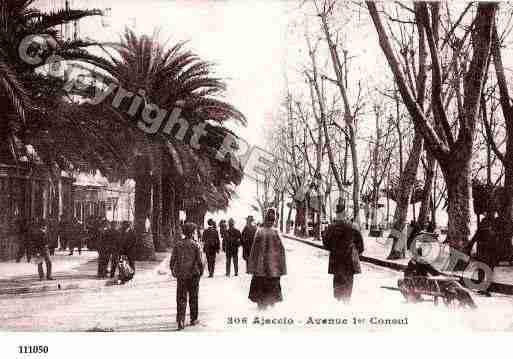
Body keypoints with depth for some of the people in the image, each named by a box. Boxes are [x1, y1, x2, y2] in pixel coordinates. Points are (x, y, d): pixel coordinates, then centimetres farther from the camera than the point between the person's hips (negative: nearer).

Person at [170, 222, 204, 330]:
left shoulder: (178, 244, -3)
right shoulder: (195, 245, -9)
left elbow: (173, 259, -2)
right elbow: (199, 261, -9)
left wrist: (172, 270, 14)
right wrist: (201, 271, 8)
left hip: (181, 274, 1)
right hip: (193, 274, -1)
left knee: (181, 298, 4)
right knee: (193, 297, 13)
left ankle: (181, 320, -10)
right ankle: (193, 319, 23)